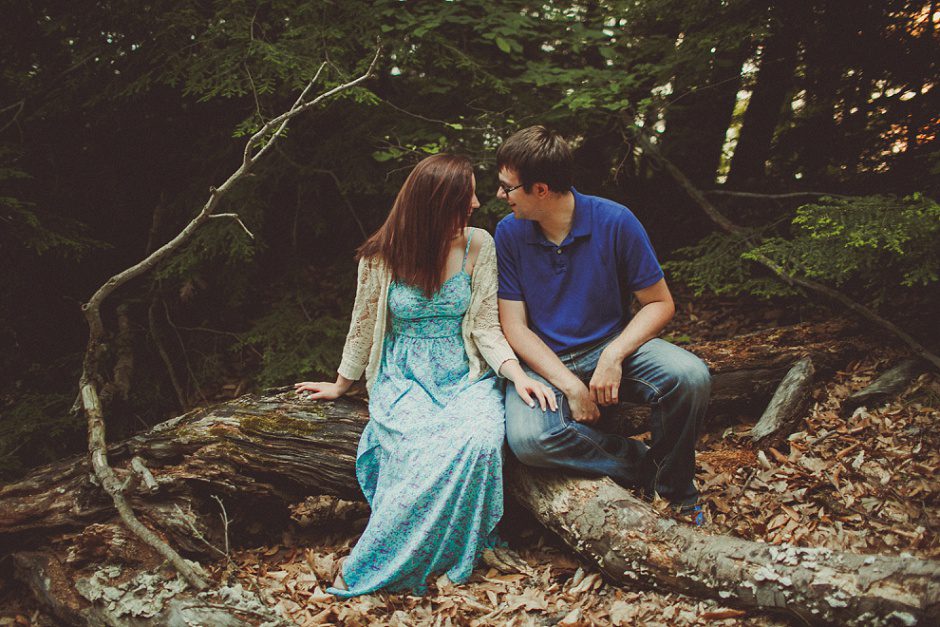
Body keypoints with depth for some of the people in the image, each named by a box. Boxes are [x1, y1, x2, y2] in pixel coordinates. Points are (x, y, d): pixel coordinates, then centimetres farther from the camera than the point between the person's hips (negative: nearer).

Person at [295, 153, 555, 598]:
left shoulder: (478, 246, -1)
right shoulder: (381, 256, -5)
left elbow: (485, 328, 0)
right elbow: (363, 327, 9)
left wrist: (517, 374, -17)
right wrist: (341, 385, 19)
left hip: (465, 378, 2)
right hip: (404, 379, -1)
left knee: (478, 440, -32)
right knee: (429, 453, -34)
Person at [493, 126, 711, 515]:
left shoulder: (614, 221, -10)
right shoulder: (509, 233, -6)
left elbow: (660, 303, -4)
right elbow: (515, 327, -6)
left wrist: (614, 355, -21)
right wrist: (570, 385, -19)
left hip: (611, 347, 0)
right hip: (545, 362, 0)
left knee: (689, 377, -29)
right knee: (527, 438, -32)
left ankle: (674, 490, -2)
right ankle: (644, 466, -9)